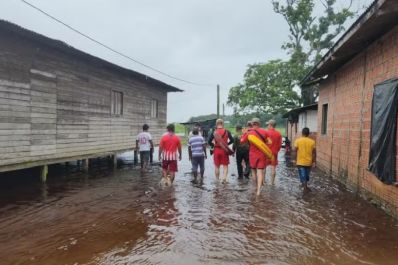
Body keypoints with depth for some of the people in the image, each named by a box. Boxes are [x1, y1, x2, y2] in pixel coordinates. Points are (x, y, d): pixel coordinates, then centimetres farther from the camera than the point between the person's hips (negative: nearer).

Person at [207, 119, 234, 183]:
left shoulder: (214, 132, -4)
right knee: (225, 165, 10)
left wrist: (213, 145, 10)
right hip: (224, 150, 0)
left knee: (217, 166, 13)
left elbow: (209, 141, -6)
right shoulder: (227, 132, -3)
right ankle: (224, 178, -5)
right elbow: (232, 140, -3)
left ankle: (217, 179, 19)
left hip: (216, 150, 1)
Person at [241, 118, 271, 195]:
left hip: (253, 154, 0)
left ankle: (256, 186, 27)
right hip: (262, 155, 0)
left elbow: (242, 141, 2)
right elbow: (269, 142, -4)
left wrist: (245, 132, 9)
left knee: (254, 171, 19)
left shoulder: (249, 133, -6)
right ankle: (258, 190, -10)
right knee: (260, 172, -1)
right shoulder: (264, 132, -4)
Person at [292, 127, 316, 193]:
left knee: (303, 175, 4)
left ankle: (305, 188, 0)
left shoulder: (298, 141, -9)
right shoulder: (312, 141, -4)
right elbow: (314, 153, -3)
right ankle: (305, 185, 35)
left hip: (300, 162, -2)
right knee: (306, 175, 20)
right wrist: (314, 162, 4)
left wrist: (295, 159, 1)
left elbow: (294, 151, -10)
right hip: (308, 162, 2)